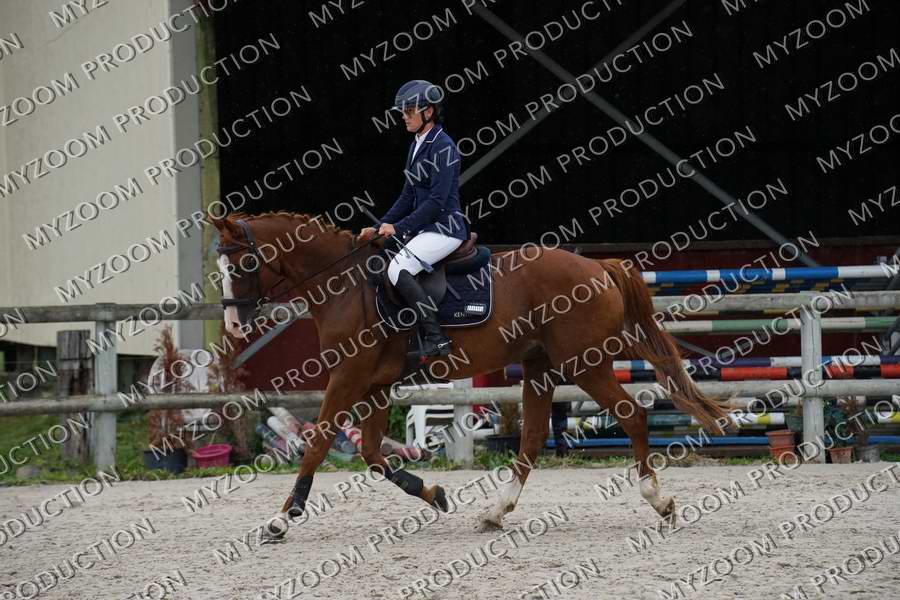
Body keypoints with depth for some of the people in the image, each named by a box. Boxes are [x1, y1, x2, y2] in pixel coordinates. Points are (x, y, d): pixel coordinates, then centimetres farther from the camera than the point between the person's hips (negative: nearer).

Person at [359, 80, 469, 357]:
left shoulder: (443, 147, -14)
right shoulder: (416, 147, 14)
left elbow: (437, 201, -20)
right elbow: (408, 197, 19)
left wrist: (399, 228, -20)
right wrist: (380, 227, 10)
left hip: (445, 227, -10)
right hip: (424, 228, 10)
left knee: (398, 269, -25)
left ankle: (436, 339, -25)